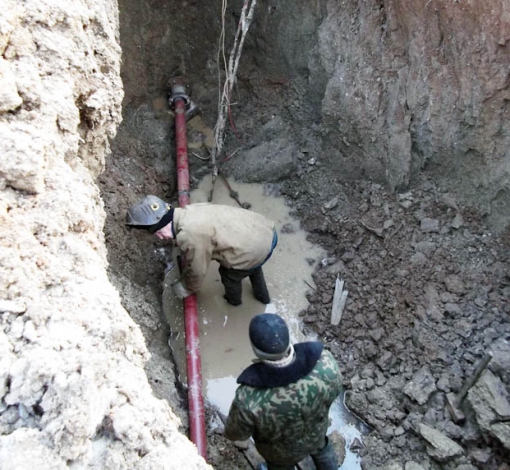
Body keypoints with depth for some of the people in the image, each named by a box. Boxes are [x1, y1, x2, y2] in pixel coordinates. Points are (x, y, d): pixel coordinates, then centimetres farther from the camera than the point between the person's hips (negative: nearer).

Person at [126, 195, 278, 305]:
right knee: (252, 264, 37)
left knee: (229, 273, 23)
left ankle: (234, 299, 52)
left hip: (257, 249, -7)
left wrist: (187, 289, 14)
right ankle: (262, 296, 60)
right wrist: (185, 278, 34)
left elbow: (197, 270, -6)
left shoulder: (189, 235, -22)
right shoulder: (189, 212, 6)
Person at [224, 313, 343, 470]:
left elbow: (235, 432, -21)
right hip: (315, 430, 2)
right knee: (320, 448, 37)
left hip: (282, 448, -1)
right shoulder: (324, 363, -39)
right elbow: (334, 389, -14)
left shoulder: (249, 398, -44)